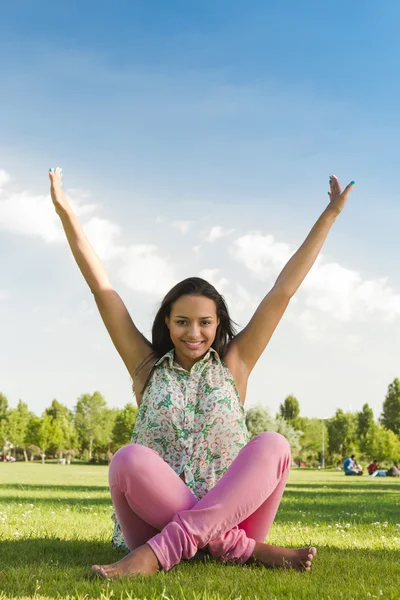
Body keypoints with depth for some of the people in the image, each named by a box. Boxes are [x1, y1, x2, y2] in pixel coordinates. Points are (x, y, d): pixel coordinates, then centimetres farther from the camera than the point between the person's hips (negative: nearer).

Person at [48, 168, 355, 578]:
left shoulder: (233, 364, 10)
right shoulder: (147, 366, 10)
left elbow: (283, 291, 9)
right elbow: (100, 287, 6)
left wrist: (330, 214, 9)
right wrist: (64, 211, 4)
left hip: (230, 513, 1)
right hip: (157, 513, -1)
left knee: (272, 445, -26)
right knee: (130, 458, -30)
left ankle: (158, 552, -36)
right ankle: (245, 549, -32)